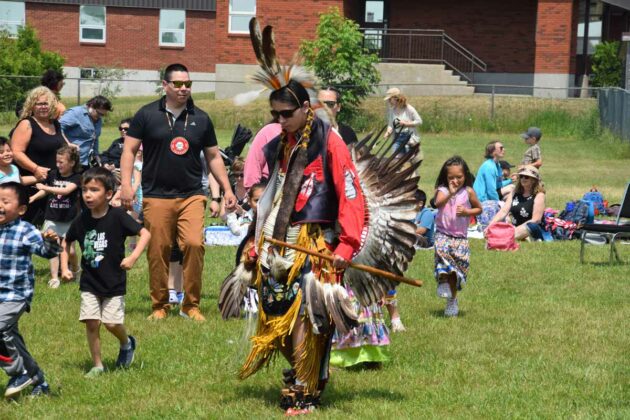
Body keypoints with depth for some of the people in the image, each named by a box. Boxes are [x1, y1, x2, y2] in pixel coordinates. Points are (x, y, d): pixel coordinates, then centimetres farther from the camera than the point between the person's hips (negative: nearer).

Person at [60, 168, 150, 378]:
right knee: (91, 322, -4)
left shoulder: (117, 216, -13)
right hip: (89, 283, 3)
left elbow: (145, 234, -14)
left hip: (114, 282, -3)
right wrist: (64, 268, 6)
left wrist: (133, 257, -25)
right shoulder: (82, 220, -1)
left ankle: (127, 344, 26)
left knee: (112, 322, -7)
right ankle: (97, 365, 9)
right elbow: (66, 243, 16)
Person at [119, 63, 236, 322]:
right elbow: (129, 150, 4)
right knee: (158, 252, 0)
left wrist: (227, 189, 12)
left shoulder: (200, 119, 11)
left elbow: (213, 157, 17)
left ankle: (191, 305, -4)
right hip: (156, 197, -1)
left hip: (191, 196, 1)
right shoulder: (147, 115, 4)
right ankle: (160, 306, 14)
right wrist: (126, 184, -8)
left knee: (194, 244, -15)